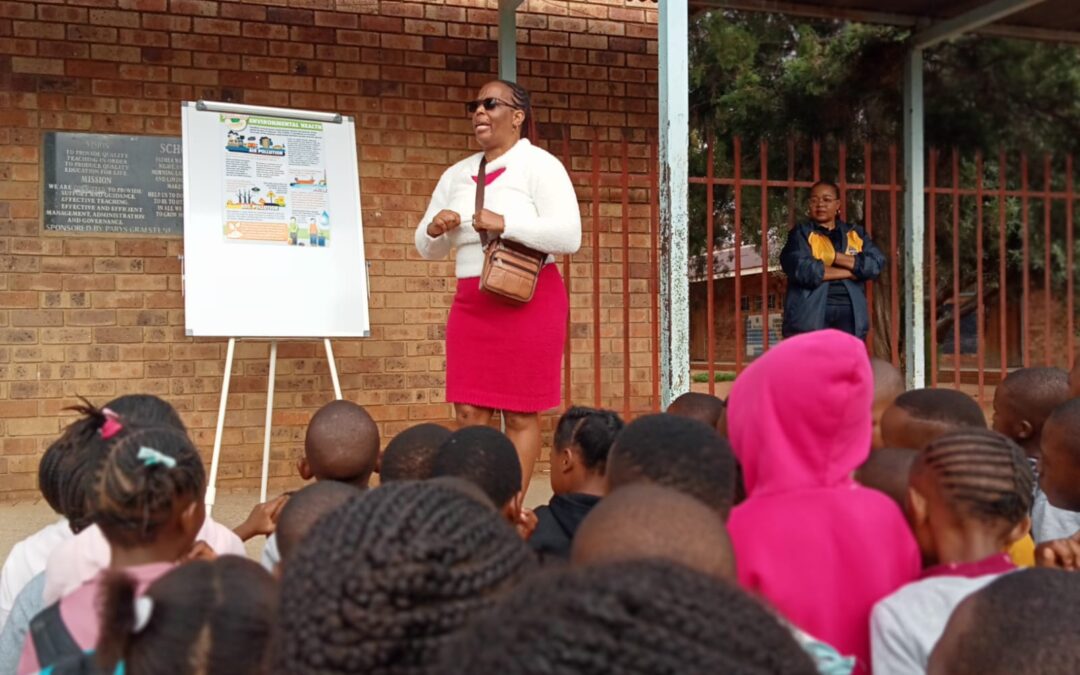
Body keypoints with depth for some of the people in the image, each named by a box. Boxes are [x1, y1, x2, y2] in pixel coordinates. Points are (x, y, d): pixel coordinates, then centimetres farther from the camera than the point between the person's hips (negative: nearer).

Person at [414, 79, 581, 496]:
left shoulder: (539, 165, -4)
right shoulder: (457, 175, 14)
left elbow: (569, 236, -16)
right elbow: (428, 250, 19)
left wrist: (504, 224, -21)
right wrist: (434, 229, -4)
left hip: (528, 299, -5)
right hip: (471, 302, 6)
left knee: (521, 414, 0)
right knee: (468, 413, 2)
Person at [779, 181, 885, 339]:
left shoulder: (856, 234, 16)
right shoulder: (801, 233, 6)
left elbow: (876, 264, 0)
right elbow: (802, 269, -12)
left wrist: (834, 256, -10)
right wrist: (852, 271, -5)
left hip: (849, 314, 3)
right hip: (811, 314, -3)